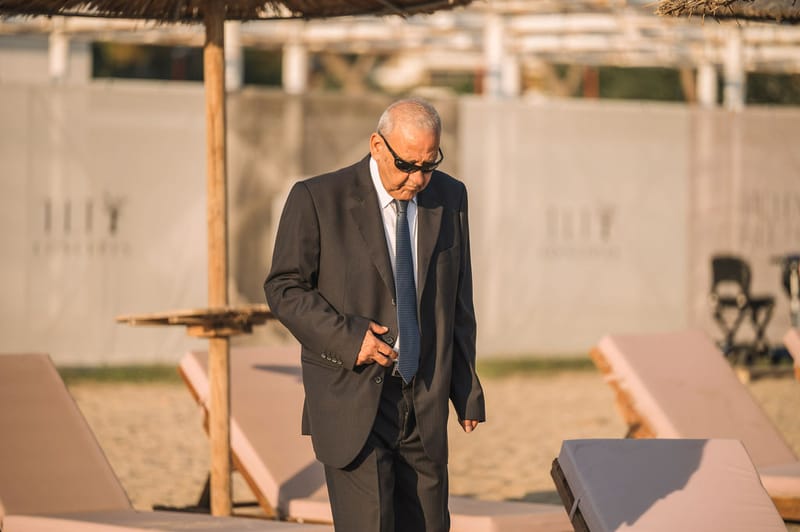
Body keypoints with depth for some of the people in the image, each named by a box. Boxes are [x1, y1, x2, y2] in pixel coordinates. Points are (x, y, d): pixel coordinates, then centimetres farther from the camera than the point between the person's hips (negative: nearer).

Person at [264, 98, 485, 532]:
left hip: (424, 403, 5)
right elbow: (284, 289, -3)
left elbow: (458, 301, 13)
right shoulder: (317, 200, -7)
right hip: (352, 399, -4)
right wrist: (346, 336, -17)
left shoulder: (449, 197, 6)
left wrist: (466, 390, 12)